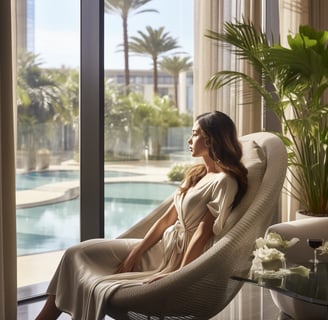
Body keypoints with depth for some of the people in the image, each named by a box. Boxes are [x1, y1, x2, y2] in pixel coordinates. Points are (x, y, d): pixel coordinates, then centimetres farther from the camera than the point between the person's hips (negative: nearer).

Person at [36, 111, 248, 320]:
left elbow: (203, 233, -18)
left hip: (179, 256, -8)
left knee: (99, 288, -17)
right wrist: (135, 254, 2)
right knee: (78, 253, 1)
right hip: (162, 245, 8)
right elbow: (167, 218, 8)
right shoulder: (197, 174, 11)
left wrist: (178, 274, -21)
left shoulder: (224, 181, -15)